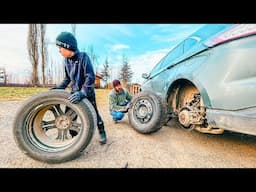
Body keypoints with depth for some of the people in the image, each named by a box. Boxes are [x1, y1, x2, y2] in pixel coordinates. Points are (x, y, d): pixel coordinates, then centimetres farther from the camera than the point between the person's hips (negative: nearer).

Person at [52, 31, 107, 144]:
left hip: (87, 92, -6)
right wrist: (58, 88, 1)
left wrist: (82, 93, -36)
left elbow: (90, 77, -26)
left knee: (93, 113, 5)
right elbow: (67, 78, 14)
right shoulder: (67, 60, 4)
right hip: (74, 92, 6)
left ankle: (102, 132, 27)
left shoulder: (83, 56, -17)